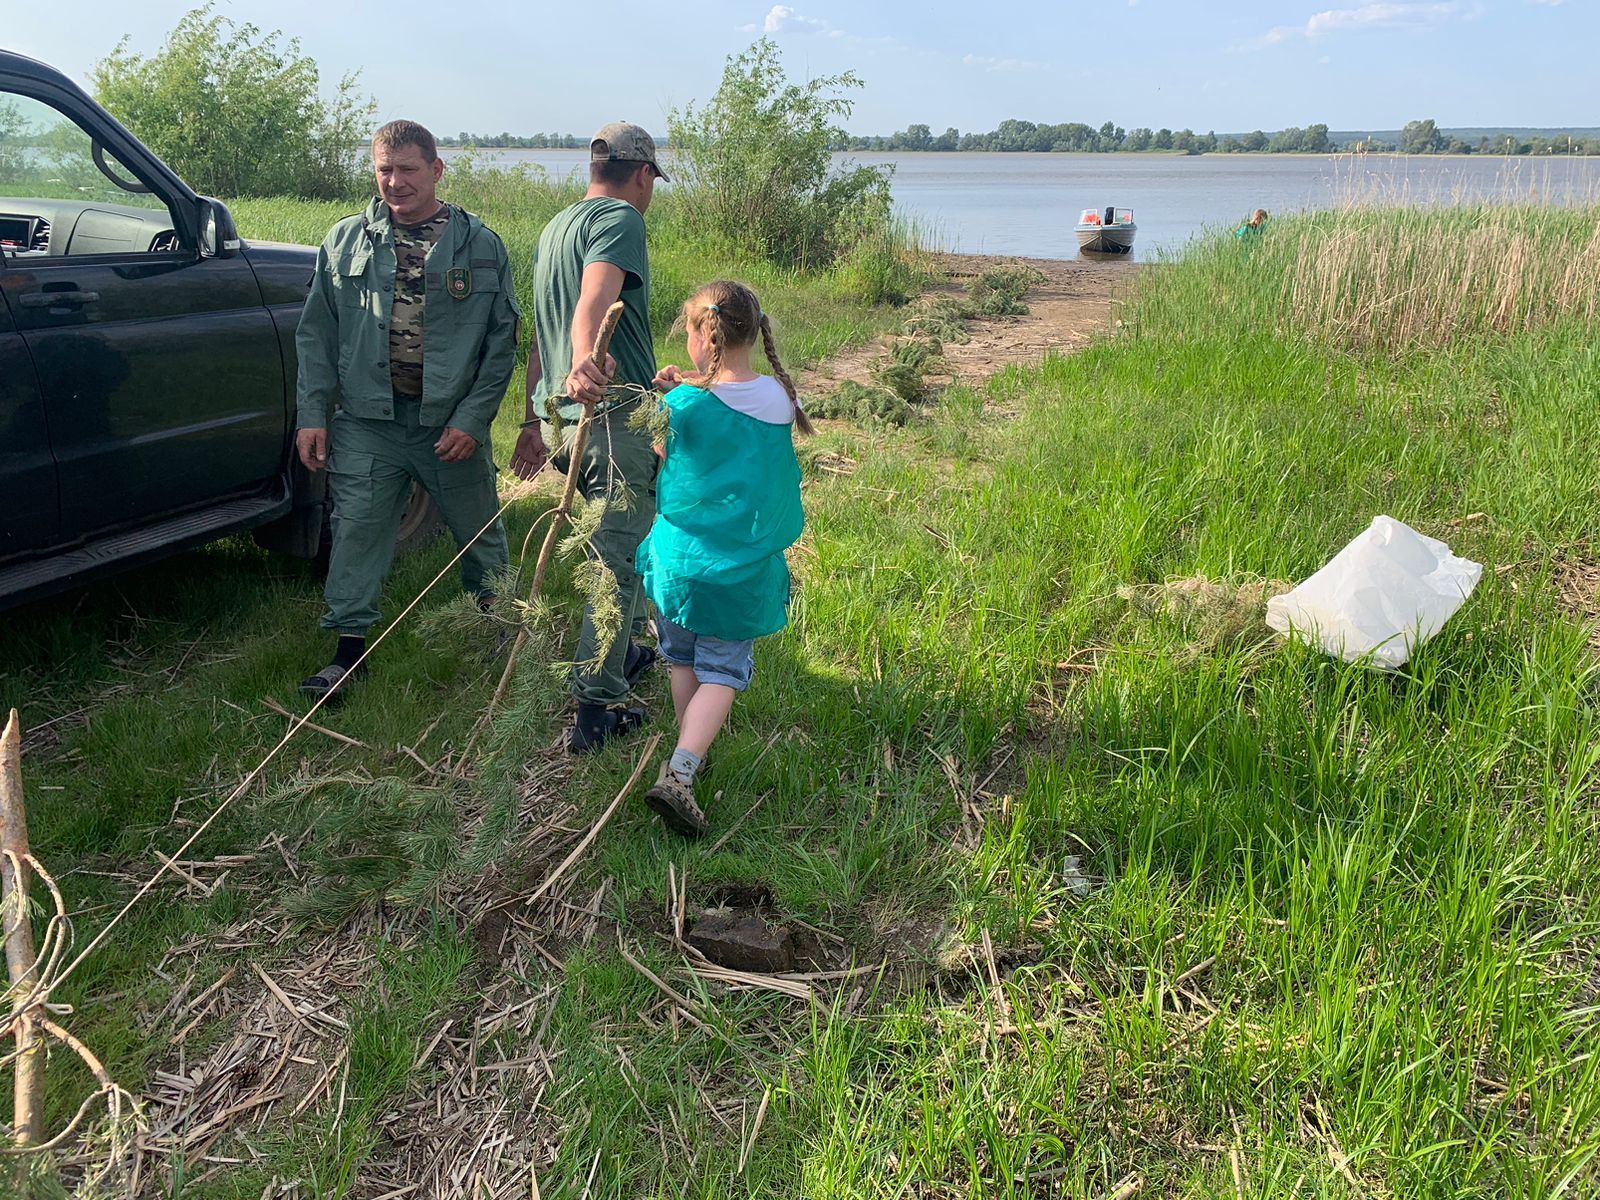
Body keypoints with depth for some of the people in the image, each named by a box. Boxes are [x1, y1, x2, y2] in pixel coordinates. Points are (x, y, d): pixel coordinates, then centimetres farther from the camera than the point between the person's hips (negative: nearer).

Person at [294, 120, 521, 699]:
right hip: (366, 419, 1)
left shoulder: (480, 245, 0)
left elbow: (502, 341, 0)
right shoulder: (345, 240, 5)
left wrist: (472, 418, -8)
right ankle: (350, 648, 14)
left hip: (452, 422, -1)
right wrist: (312, 415, 1)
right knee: (358, 529, 1)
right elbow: (316, 335, 8)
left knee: (479, 531, 12)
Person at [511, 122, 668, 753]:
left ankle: (626, 651, 41)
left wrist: (534, 420, 31)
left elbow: (540, 338, 26)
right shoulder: (619, 218, -7)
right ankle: (596, 708, -2)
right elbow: (595, 299, -29)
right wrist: (585, 362, -47)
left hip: (560, 418, 9)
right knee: (618, 560, -4)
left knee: (624, 538, 26)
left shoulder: (556, 227, 21)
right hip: (615, 413, -9)